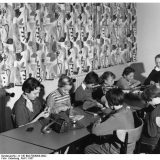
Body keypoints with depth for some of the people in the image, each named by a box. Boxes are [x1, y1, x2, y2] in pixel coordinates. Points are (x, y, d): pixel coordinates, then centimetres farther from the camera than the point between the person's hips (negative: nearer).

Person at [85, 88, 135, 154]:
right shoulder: (128, 110, -8)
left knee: (87, 149, 8)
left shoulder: (115, 118, -33)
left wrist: (97, 123, -9)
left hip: (118, 151, -8)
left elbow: (94, 131, -31)